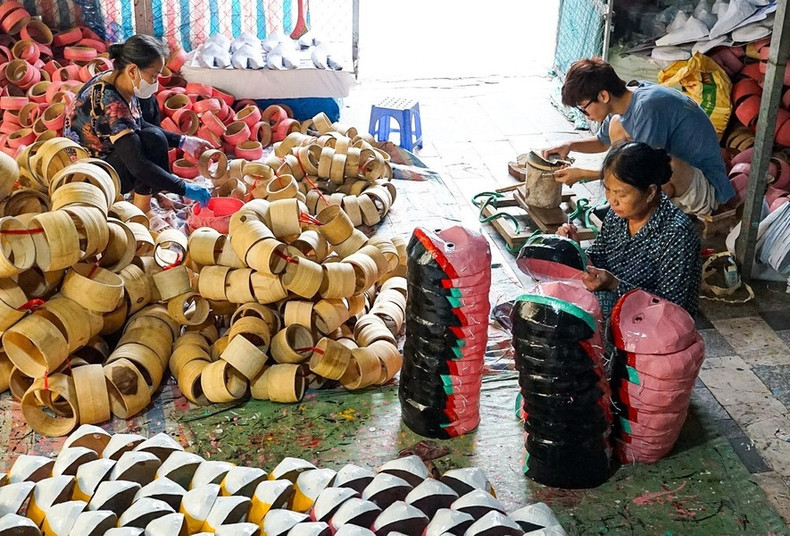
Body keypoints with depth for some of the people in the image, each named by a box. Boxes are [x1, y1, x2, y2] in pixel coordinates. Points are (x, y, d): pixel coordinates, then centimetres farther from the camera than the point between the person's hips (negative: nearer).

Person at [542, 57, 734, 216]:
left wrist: (582, 175, -19)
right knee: (617, 125, 6)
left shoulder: (648, 106, -27)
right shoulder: (627, 98, 0)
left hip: (708, 193, -9)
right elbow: (603, 141, 20)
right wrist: (570, 145, 2)